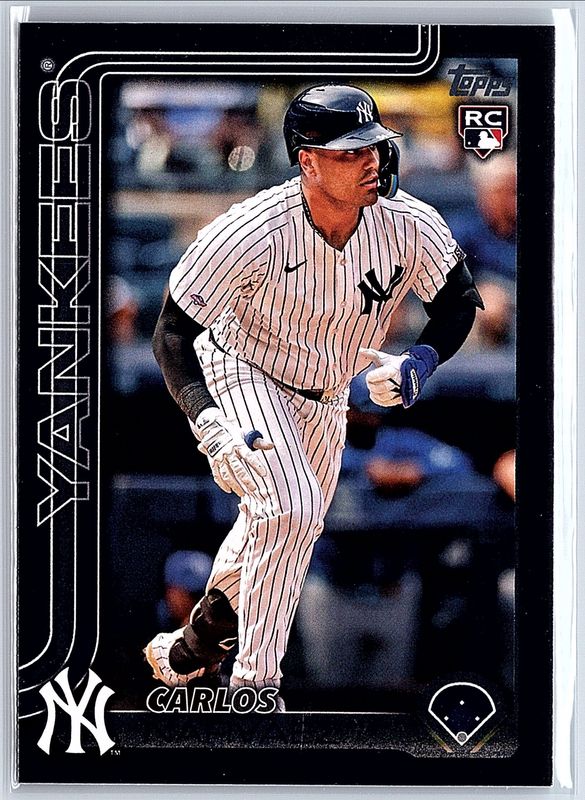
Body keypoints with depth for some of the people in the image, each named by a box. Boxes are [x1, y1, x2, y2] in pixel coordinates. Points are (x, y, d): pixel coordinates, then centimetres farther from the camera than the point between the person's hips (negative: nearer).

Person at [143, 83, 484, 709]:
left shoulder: (410, 225, -23)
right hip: (241, 373, -6)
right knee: (290, 512, -26)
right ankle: (253, 690, -13)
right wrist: (209, 423, -40)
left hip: (324, 396, 6)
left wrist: (418, 363, -25)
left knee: (289, 527, 19)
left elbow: (458, 300, -6)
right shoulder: (252, 234, -33)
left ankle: (191, 648, 45)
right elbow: (172, 335, -27)